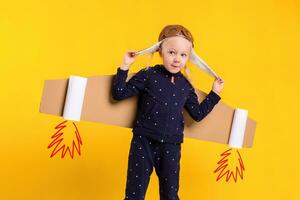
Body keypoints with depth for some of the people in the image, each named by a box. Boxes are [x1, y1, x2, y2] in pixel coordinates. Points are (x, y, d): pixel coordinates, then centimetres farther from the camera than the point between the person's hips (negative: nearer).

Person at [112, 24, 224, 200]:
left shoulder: (186, 86, 6)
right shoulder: (148, 76, -5)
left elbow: (198, 114, 15)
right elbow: (119, 93, -6)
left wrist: (214, 94, 15)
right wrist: (124, 67, -13)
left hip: (171, 147, 4)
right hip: (144, 143, -3)